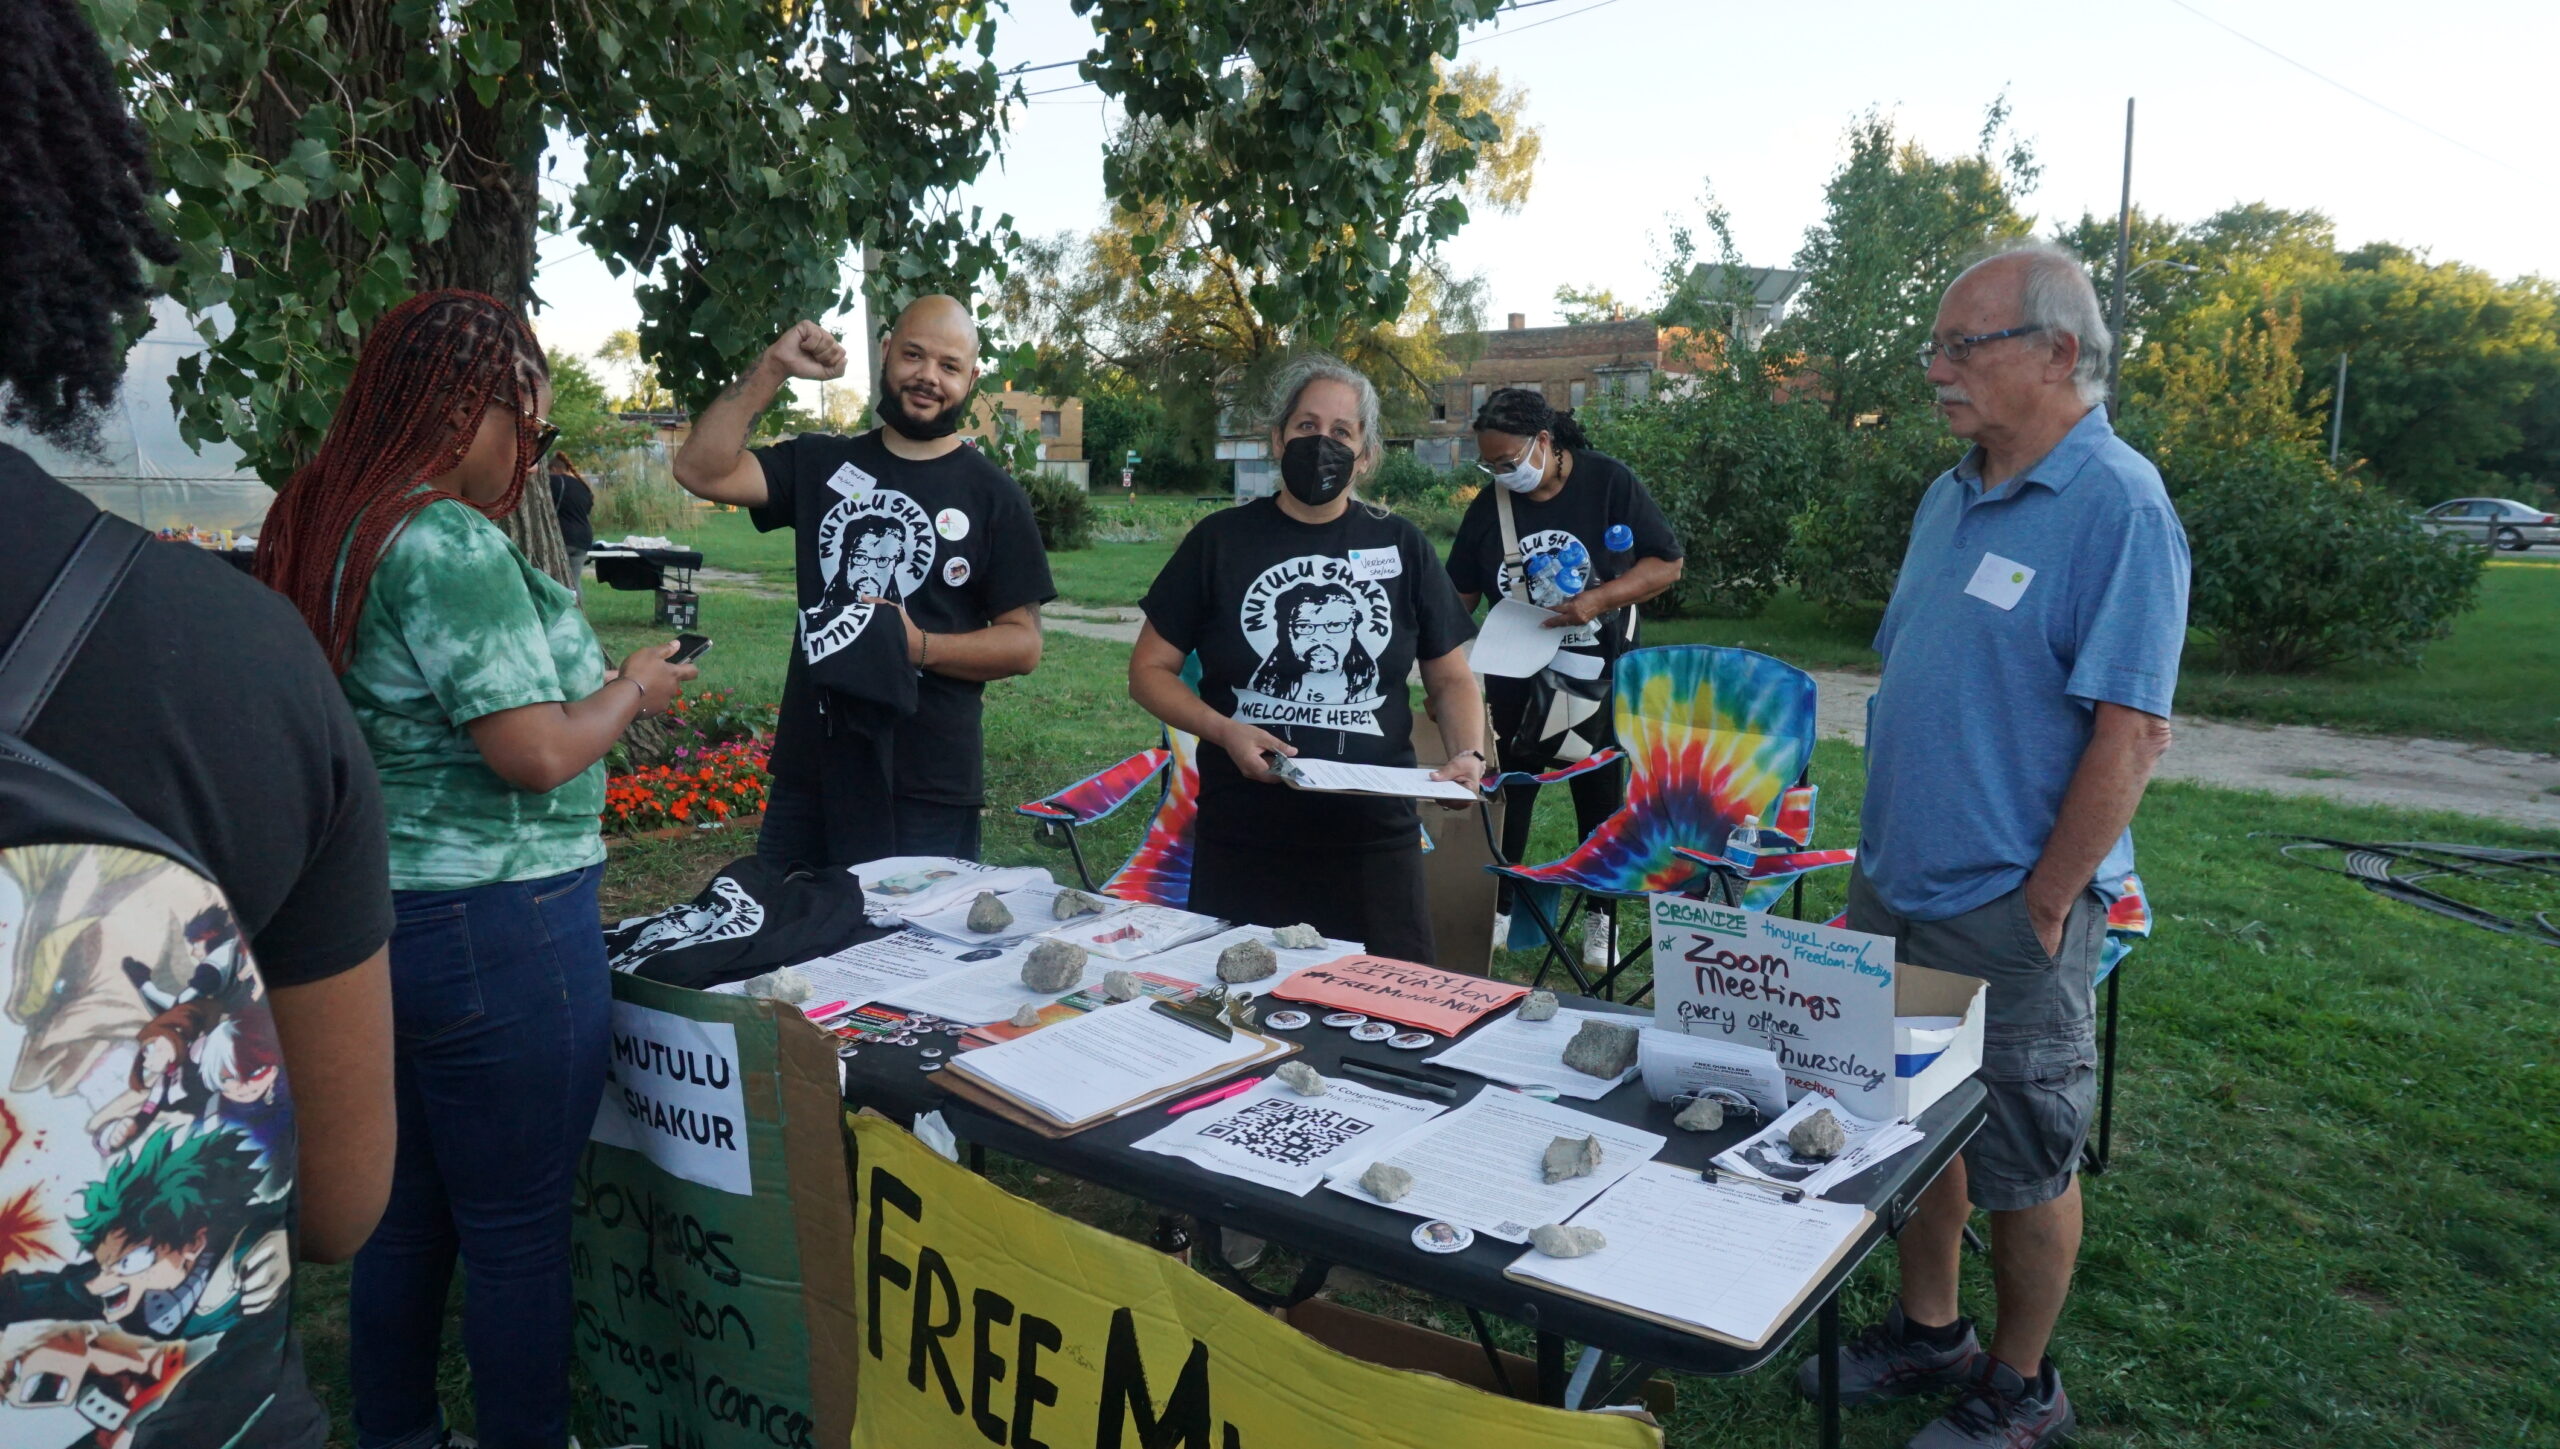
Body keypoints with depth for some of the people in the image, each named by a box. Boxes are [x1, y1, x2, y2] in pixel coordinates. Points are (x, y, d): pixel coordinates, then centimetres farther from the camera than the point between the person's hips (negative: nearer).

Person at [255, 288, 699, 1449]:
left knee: (405, 1218, 22)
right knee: (518, 1232, 6)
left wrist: (591, 672, 15)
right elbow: (535, 753, -23)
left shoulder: (320, 531, 9)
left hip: (371, 915, 9)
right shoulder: (454, 546, -20)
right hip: (492, 933, -9)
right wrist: (634, 690, -5)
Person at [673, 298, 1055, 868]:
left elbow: (1024, 643, -3)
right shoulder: (821, 463, 9)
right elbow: (700, 469, -4)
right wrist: (773, 368, -8)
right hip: (807, 774, 3)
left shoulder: (994, 496, -1)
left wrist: (922, 647, -18)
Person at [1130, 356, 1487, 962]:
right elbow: (1149, 669, 4)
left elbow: (1451, 678, 12)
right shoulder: (1221, 541, 3)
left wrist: (1469, 754, -8)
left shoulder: (1401, 547, 7)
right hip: (1242, 846, -1)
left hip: (1375, 842, 1)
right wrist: (1222, 729, -13)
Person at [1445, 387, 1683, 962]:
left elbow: (1667, 564, -9)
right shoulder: (1488, 506, -2)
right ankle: (1498, 911, 22)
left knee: (1600, 803, 10)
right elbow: (1459, 597, 3)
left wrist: (1598, 600, -24)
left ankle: (1599, 922, 25)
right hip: (1516, 684, 2)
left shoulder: (1609, 483, -10)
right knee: (1506, 800, 7)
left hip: (1599, 682, -2)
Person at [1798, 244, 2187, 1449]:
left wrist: (2044, 907, -18)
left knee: (2023, 1160, 9)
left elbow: (2131, 731, -20)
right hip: (1898, 890, 8)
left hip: (2007, 911, -8)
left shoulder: (2118, 506, -16)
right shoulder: (1951, 494, 9)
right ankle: (1927, 1334, 38)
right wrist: (1881, 854, 12)